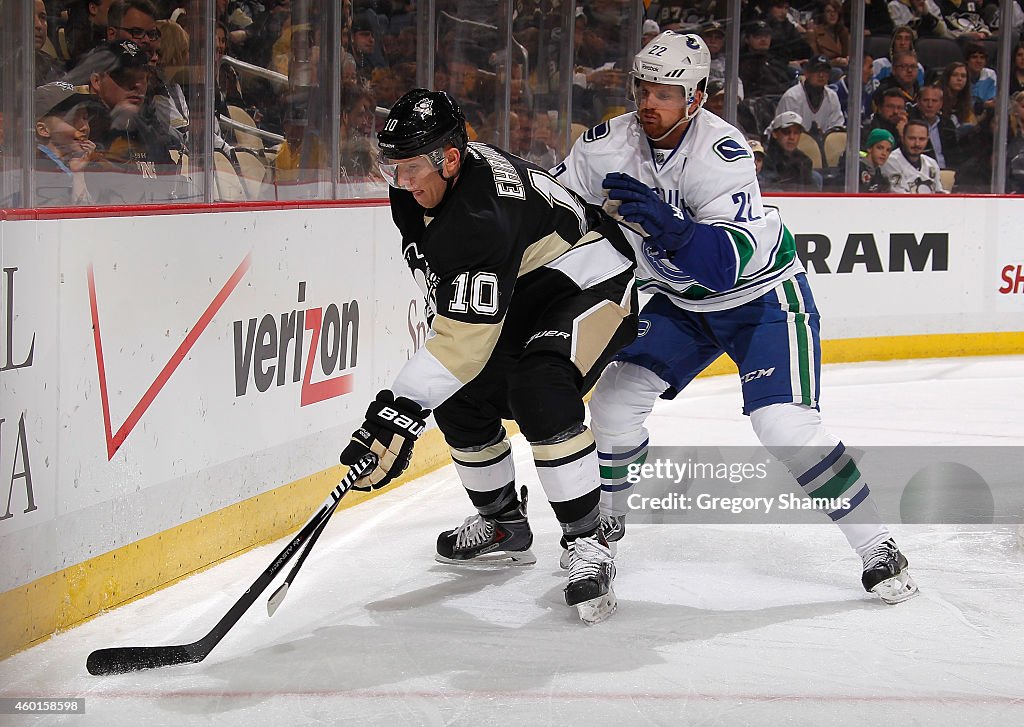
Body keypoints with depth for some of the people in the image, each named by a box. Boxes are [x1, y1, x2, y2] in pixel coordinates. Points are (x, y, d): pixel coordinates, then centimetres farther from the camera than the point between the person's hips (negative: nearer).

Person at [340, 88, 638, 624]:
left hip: (591, 284, -10)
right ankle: (503, 526, 28)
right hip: (519, 296, 10)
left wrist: (400, 412, -44)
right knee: (462, 397, 8)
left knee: (539, 390, -32)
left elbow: (468, 336, -41)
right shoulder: (415, 187, -7)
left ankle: (588, 545, -25)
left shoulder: (484, 213, -36)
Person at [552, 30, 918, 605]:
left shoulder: (722, 152, -31)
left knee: (785, 425, -20)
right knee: (616, 399, -5)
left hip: (764, 297, -6)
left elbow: (730, 259, -41)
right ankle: (605, 523, 20)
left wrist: (666, 224, -56)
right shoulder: (609, 144, -14)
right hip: (679, 302, 6)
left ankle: (878, 549, -10)